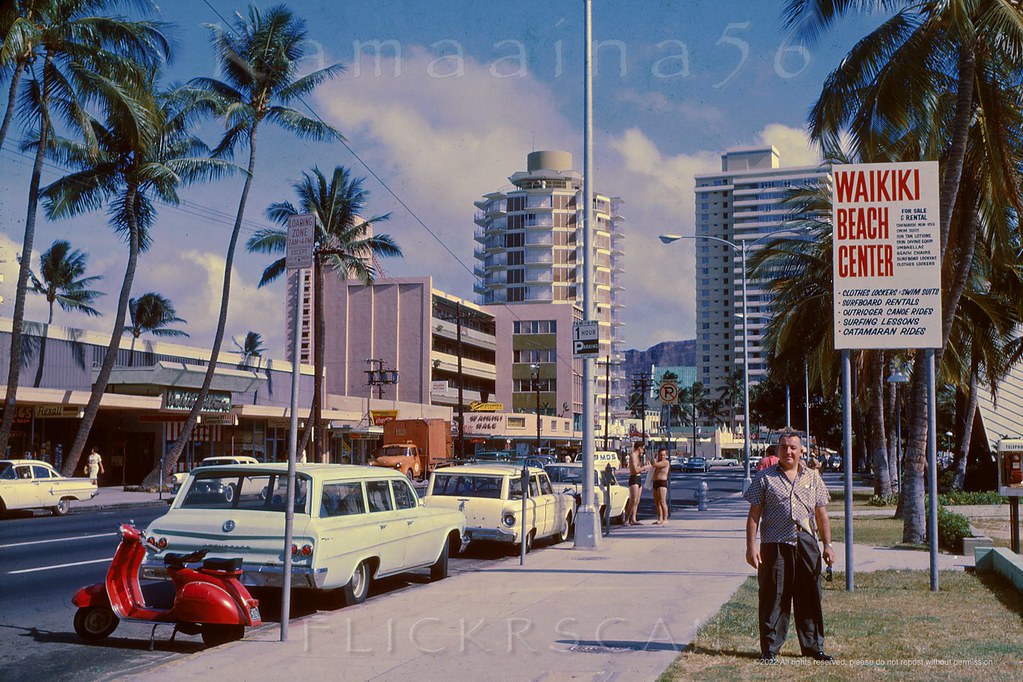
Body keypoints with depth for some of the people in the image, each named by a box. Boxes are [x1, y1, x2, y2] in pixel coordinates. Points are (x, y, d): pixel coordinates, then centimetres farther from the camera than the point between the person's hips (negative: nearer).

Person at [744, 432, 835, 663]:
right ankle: (769, 648, 9)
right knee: (773, 598, 0)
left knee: (810, 597, 8)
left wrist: (827, 544, 9)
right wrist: (751, 546, -5)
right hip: (775, 546, -3)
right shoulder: (765, 478, 4)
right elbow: (754, 515, 2)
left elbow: (822, 515, 16)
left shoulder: (813, 478, 14)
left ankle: (813, 646, 21)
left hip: (807, 546, 3)